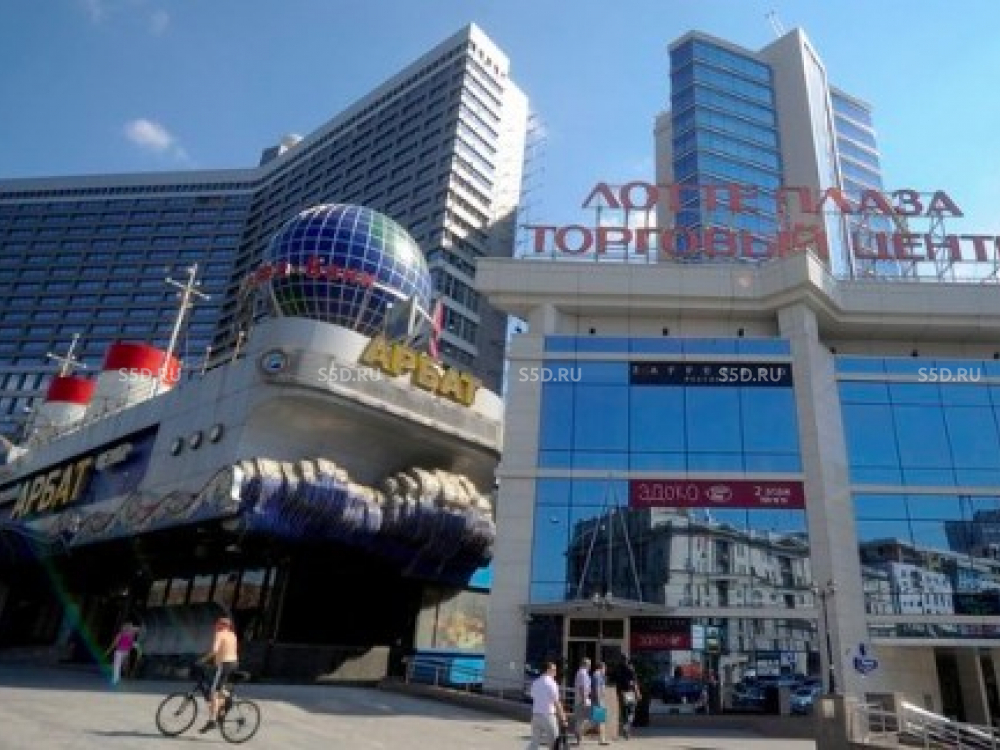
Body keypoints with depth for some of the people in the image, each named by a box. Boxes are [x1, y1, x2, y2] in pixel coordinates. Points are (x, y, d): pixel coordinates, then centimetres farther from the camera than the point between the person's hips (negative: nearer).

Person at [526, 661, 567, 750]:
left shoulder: (535, 683, 9)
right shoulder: (552, 683, -12)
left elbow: (534, 699, 13)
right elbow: (556, 703, -12)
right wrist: (562, 717, -5)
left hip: (536, 714, 6)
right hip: (548, 715, -6)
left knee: (534, 741, 10)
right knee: (554, 741, 7)